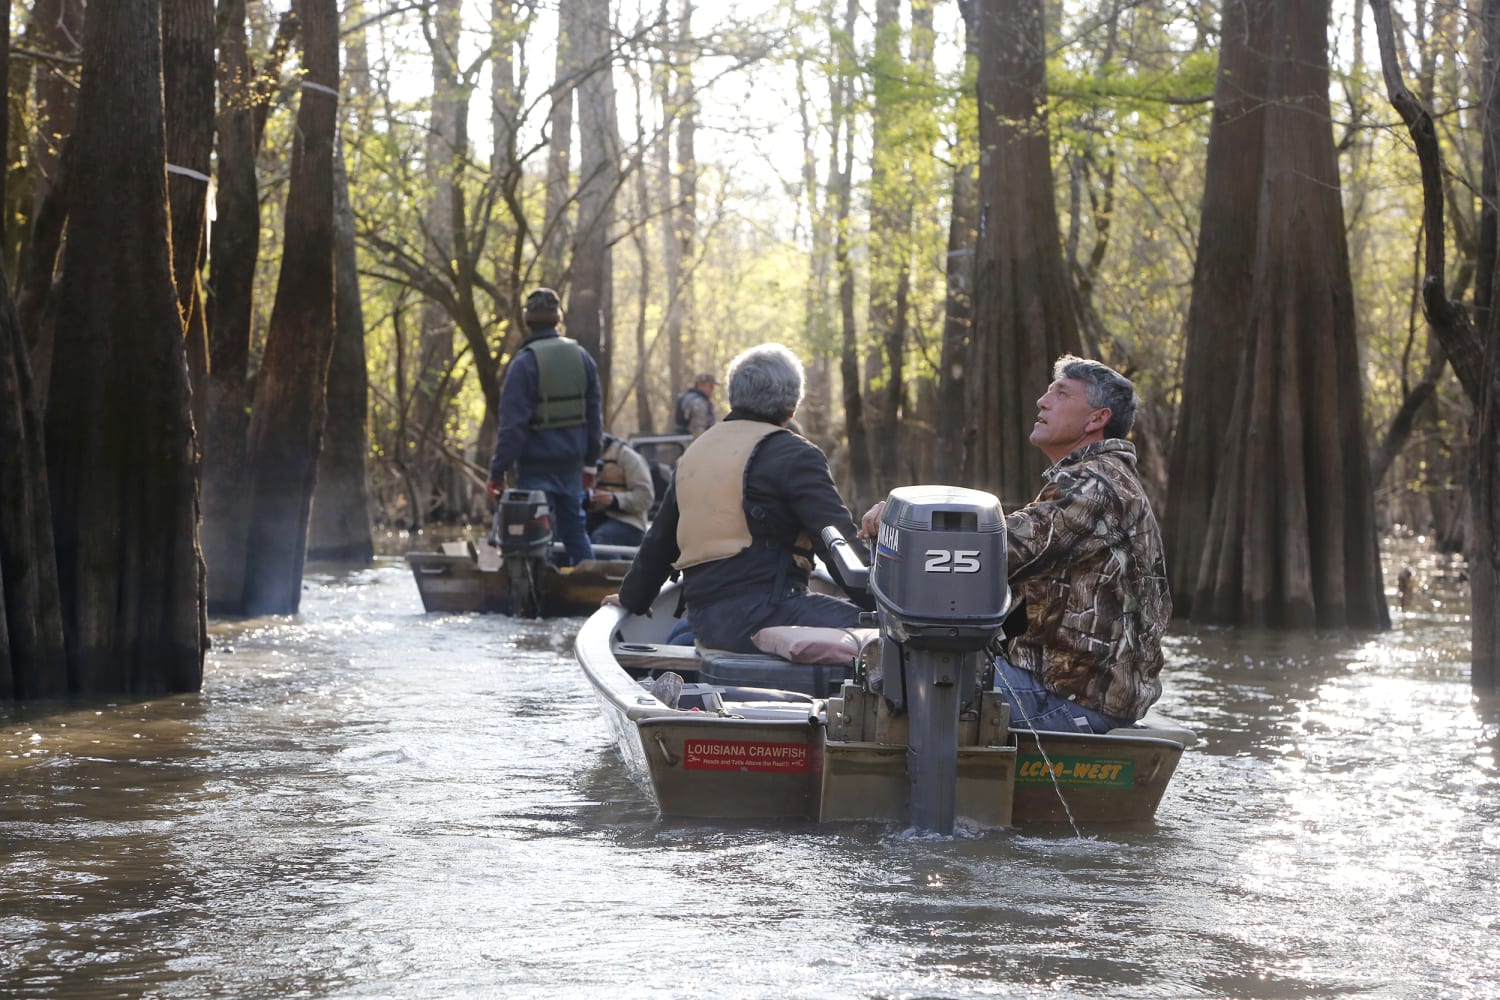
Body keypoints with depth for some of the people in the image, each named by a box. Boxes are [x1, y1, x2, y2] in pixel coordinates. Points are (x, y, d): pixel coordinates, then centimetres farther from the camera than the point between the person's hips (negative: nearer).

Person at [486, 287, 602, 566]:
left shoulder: (525, 362, -12)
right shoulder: (581, 357, 7)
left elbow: (513, 423, -15)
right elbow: (594, 415, 13)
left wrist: (498, 470, -10)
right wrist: (590, 463, 21)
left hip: (537, 465, -6)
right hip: (571, 463, 6)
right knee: (574, 527, 15)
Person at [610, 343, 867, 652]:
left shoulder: (694, 454, 22)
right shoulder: (792, 455, -2)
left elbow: (659, 541, 32)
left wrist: (632, 597, 45)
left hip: (703, 623, 8)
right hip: (762, 610, -8)